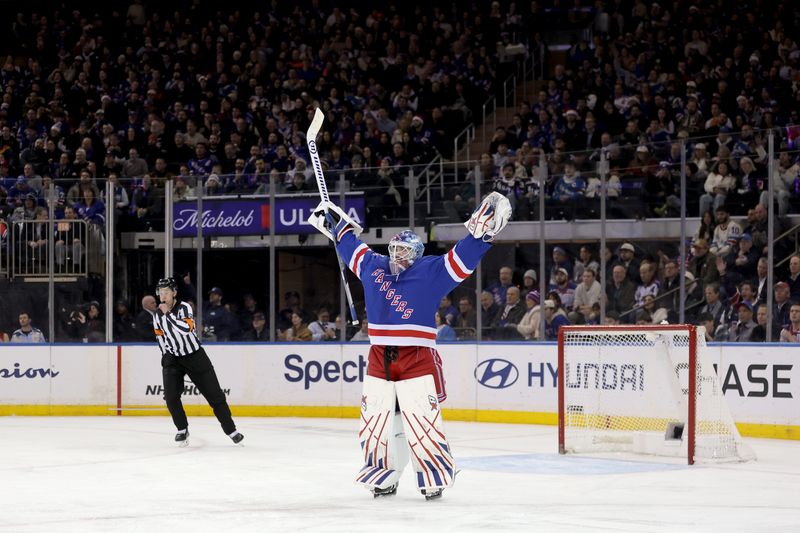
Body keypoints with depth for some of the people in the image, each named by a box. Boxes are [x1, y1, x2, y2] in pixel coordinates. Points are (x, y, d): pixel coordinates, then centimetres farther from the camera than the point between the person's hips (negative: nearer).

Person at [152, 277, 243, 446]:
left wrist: (168, 313, -31)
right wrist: (166, 356, 12)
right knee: (171, 397, -14)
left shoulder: (184, 307, -16)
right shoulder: (157, 314, -1)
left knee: (215, 394, -1)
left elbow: (186, 329, -34)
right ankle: (182, 430, 4)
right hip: (172, 357, 3)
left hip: (195, 355, -3)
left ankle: (230, 430, 9)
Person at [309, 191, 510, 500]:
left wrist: (481, 233, -23)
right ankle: (384, 477, 19)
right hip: (379, 359, 5)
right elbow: (351, 247, 29)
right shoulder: (373, 266, 13)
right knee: (375, 421, 6)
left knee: (422, 422, -10)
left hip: (418, 360, -5)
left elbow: (461, 260, -10)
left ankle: (434, 479, 0)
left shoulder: (431, 272, -1)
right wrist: (335, 223, 35)